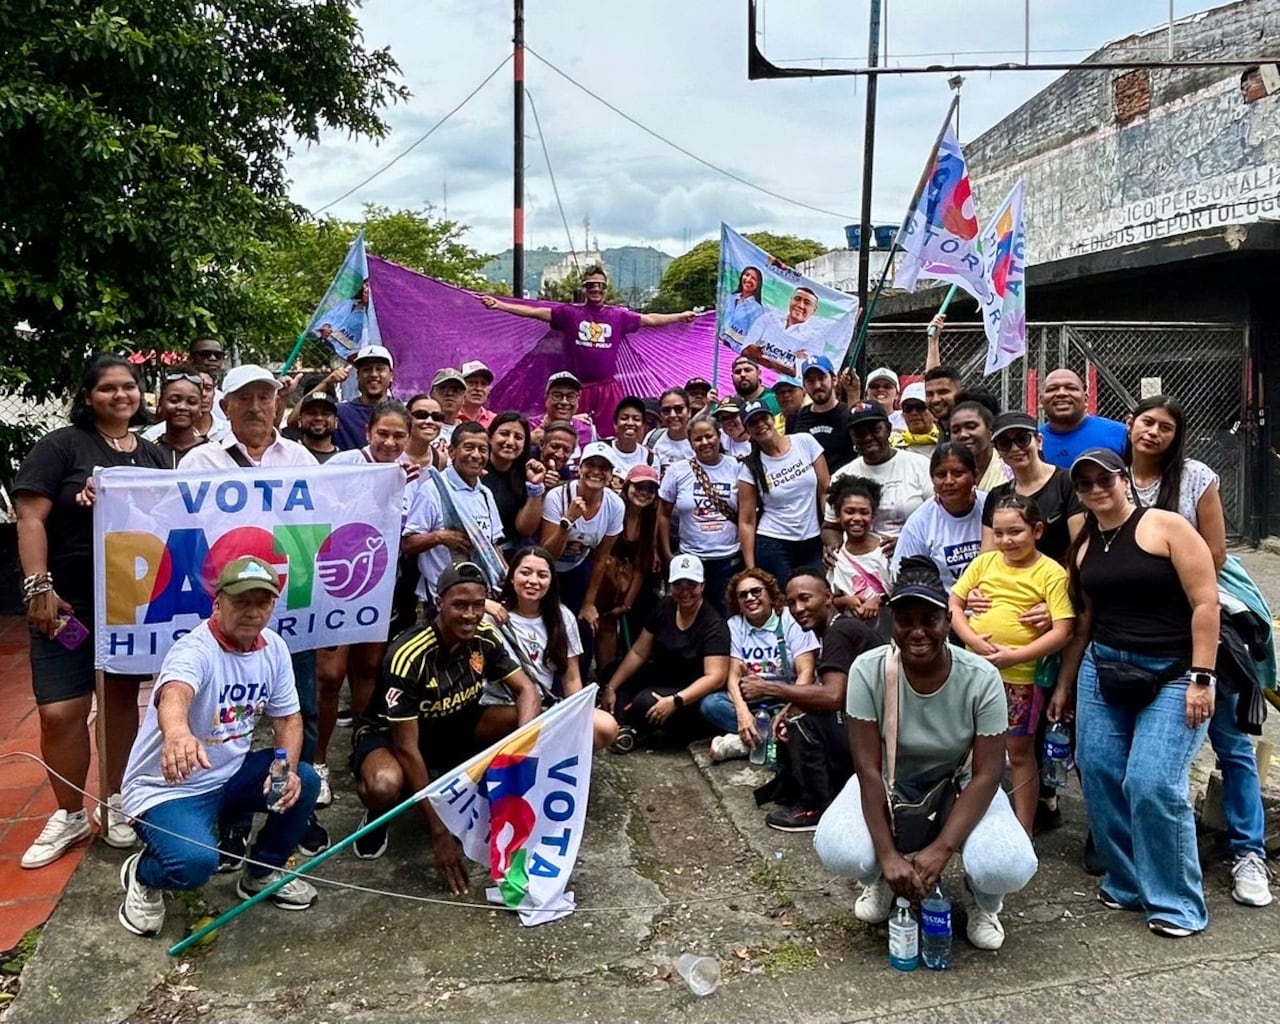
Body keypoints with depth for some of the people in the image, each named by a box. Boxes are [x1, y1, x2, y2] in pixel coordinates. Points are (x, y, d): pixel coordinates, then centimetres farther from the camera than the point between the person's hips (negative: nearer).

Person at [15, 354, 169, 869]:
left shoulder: (153, 456, 11)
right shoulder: (60, 445, -3)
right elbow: (30, 517, -9)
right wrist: (38, 587, -16)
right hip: (70, 602, -4)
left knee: (122, 698, 11)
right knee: (60, 711, -5)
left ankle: (116, 803, 26)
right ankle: (69, 815, 14)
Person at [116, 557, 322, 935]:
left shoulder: (274, 648, -3)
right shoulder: (195, 649, -26)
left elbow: (288, 718, 4)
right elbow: (174, 696, -50)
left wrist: (287, 772, -15)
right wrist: (178, 734, -73)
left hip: (229, 775, 7)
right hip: (168, 787, -7)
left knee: (304, 782, -10)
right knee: (195, 862, -30)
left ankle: (263, 873, 16)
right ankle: (143, 875, 7)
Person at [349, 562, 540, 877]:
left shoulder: (485, 637, -14)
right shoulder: (408, 656, -31)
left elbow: (527, 690, -9)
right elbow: (407, 748, -30)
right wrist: (439, 832, -31)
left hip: (452, 727, 5)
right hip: (389, 732, -5)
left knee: (535, 721, -17)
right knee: (384, 785, -41)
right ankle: (377, 816, -1)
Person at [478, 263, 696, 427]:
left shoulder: (618, 315, 10)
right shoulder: (569, 313, 3)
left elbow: (650, 319, 19)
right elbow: (535, 312, -4)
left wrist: (681, 316, 22)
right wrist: (499, 305, -12)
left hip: (608, 388, 2)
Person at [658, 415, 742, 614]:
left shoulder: (736, 468, -2)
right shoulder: (677, 471, -2)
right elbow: (664, 515, 4)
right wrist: (667, 555, 2)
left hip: (730, 559, 0)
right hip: (690, 559, 0)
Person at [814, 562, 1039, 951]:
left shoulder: (981, 678, -24)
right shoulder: (868, 671, -24)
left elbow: (986, 775, -21)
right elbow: (868, 769, -22)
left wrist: (941, 849, -29)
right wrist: (888, 855, -28)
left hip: (960, 785, 0)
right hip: (888, 785, 0)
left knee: (1009, 869, -29)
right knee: (837, 850, -29)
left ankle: (984, 903, 12)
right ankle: (880, 881, 11)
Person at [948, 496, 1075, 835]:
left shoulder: (1051, 573, -8)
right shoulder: (984, 562, 3)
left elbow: (1062, 632, -14)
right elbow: (952, 604, 3)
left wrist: (1014, 656, -20)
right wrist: (973, 640, -13)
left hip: (1019, 677, -4)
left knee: (1019, 753, 8)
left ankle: (1023, 831, 20)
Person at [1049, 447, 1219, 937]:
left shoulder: (1165, 526, -7)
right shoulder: (1083, 546, 10)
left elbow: (1205, 602, -11)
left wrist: (1201, 678, -15)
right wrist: (1063, 684, 16)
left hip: (1172, 675, -6)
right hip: (1103, 671, 6)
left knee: (1152, 784, -14)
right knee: (1098, 775, 2)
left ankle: (1177, 903, 5)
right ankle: (1126, 883, 22)